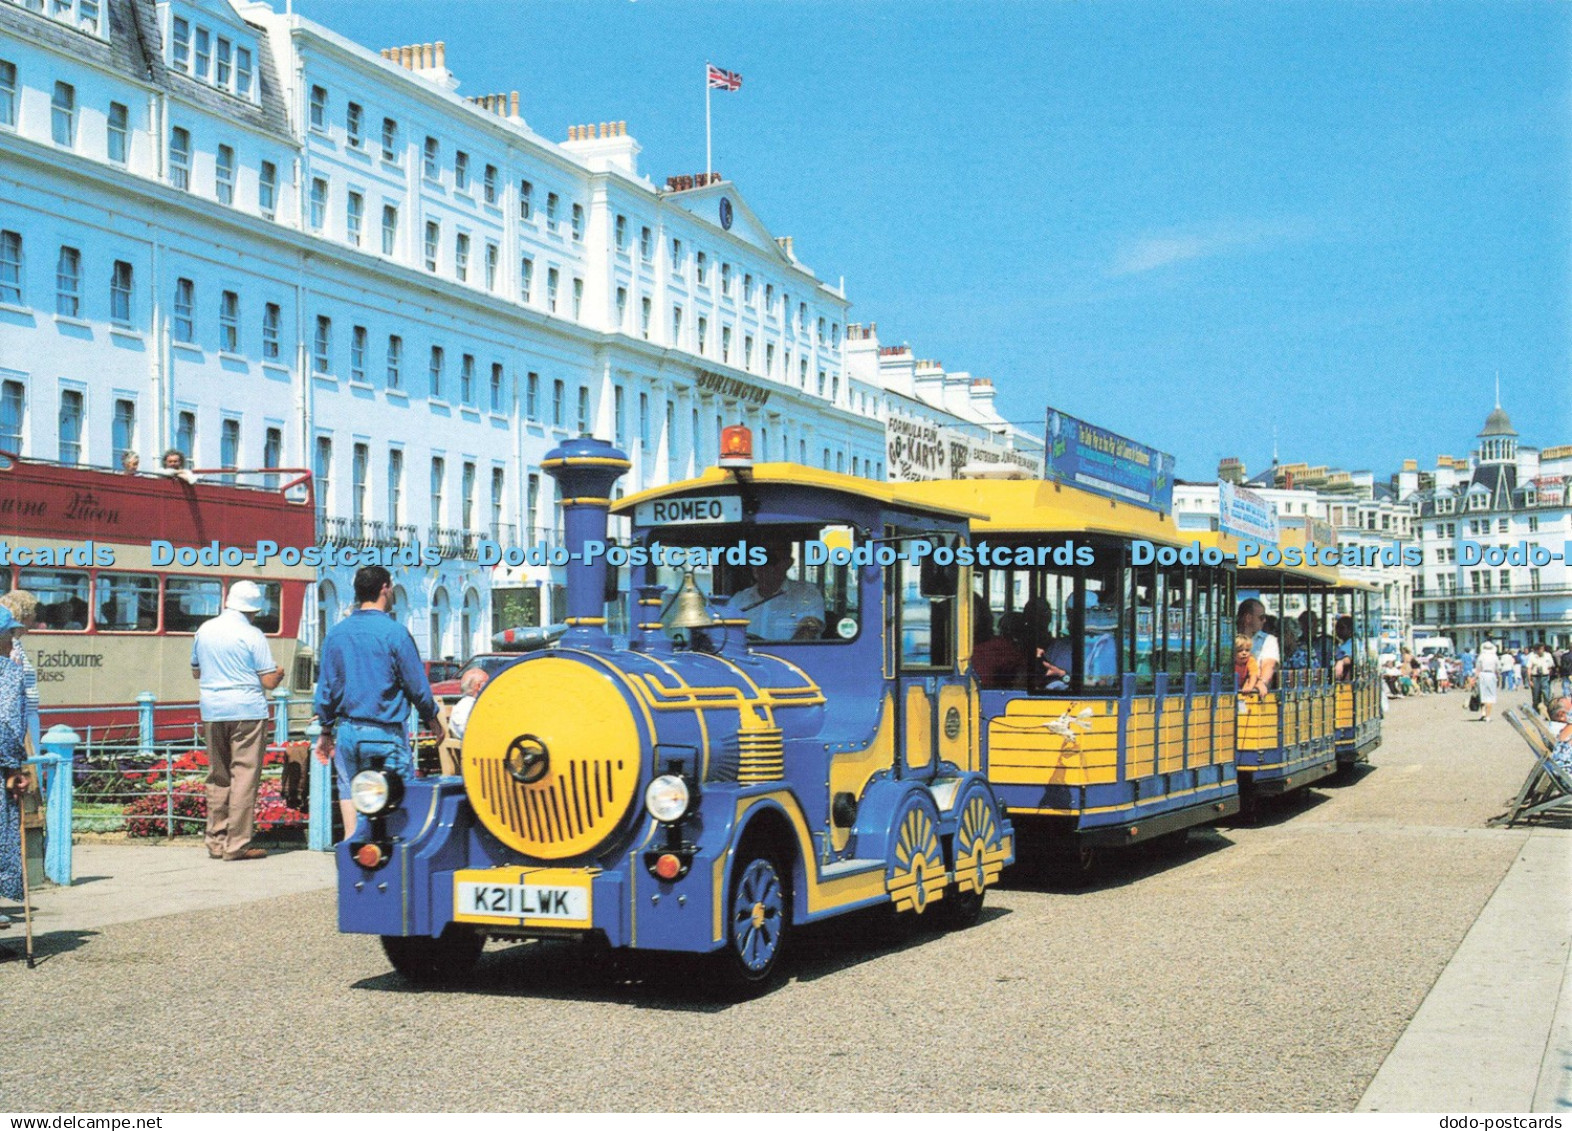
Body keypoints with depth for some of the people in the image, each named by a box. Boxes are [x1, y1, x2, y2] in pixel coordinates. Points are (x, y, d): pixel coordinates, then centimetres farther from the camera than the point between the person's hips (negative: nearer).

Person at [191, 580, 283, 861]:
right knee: (244, 776, -3)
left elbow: (195, 672, 20)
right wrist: (280, 672, 11)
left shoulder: (205, 630, 8)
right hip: (247, 711, -6)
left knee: (217, 777, 13)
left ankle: (216, 841, 15)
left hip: (212, 711, 6)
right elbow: (269, 681, -10)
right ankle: (237, 844, -4)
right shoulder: (252, 635, -9)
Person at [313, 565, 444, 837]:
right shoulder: (394, 632, -10)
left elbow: (326, 688, 8)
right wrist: (433, 720, 9)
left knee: (349, 793, 12)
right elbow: (417, 685, -6)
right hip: (385, 733, -5)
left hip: (346, 731, 5)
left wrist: (326, 731, 18)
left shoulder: (335, 633, 5)